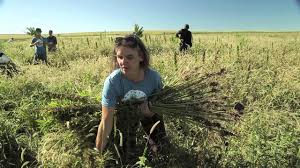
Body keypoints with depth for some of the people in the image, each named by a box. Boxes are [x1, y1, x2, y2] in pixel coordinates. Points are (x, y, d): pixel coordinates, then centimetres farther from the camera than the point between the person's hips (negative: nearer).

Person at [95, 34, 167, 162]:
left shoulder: (154, 77, -30)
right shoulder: (112, 81, -36)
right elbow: (106, 121, -31)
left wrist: (150, 111, -29)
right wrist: (98, 151, -29)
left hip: (149, 109, 1)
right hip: (125, 113, -1)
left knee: (157, 149, 14)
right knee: (128, 154, 10)